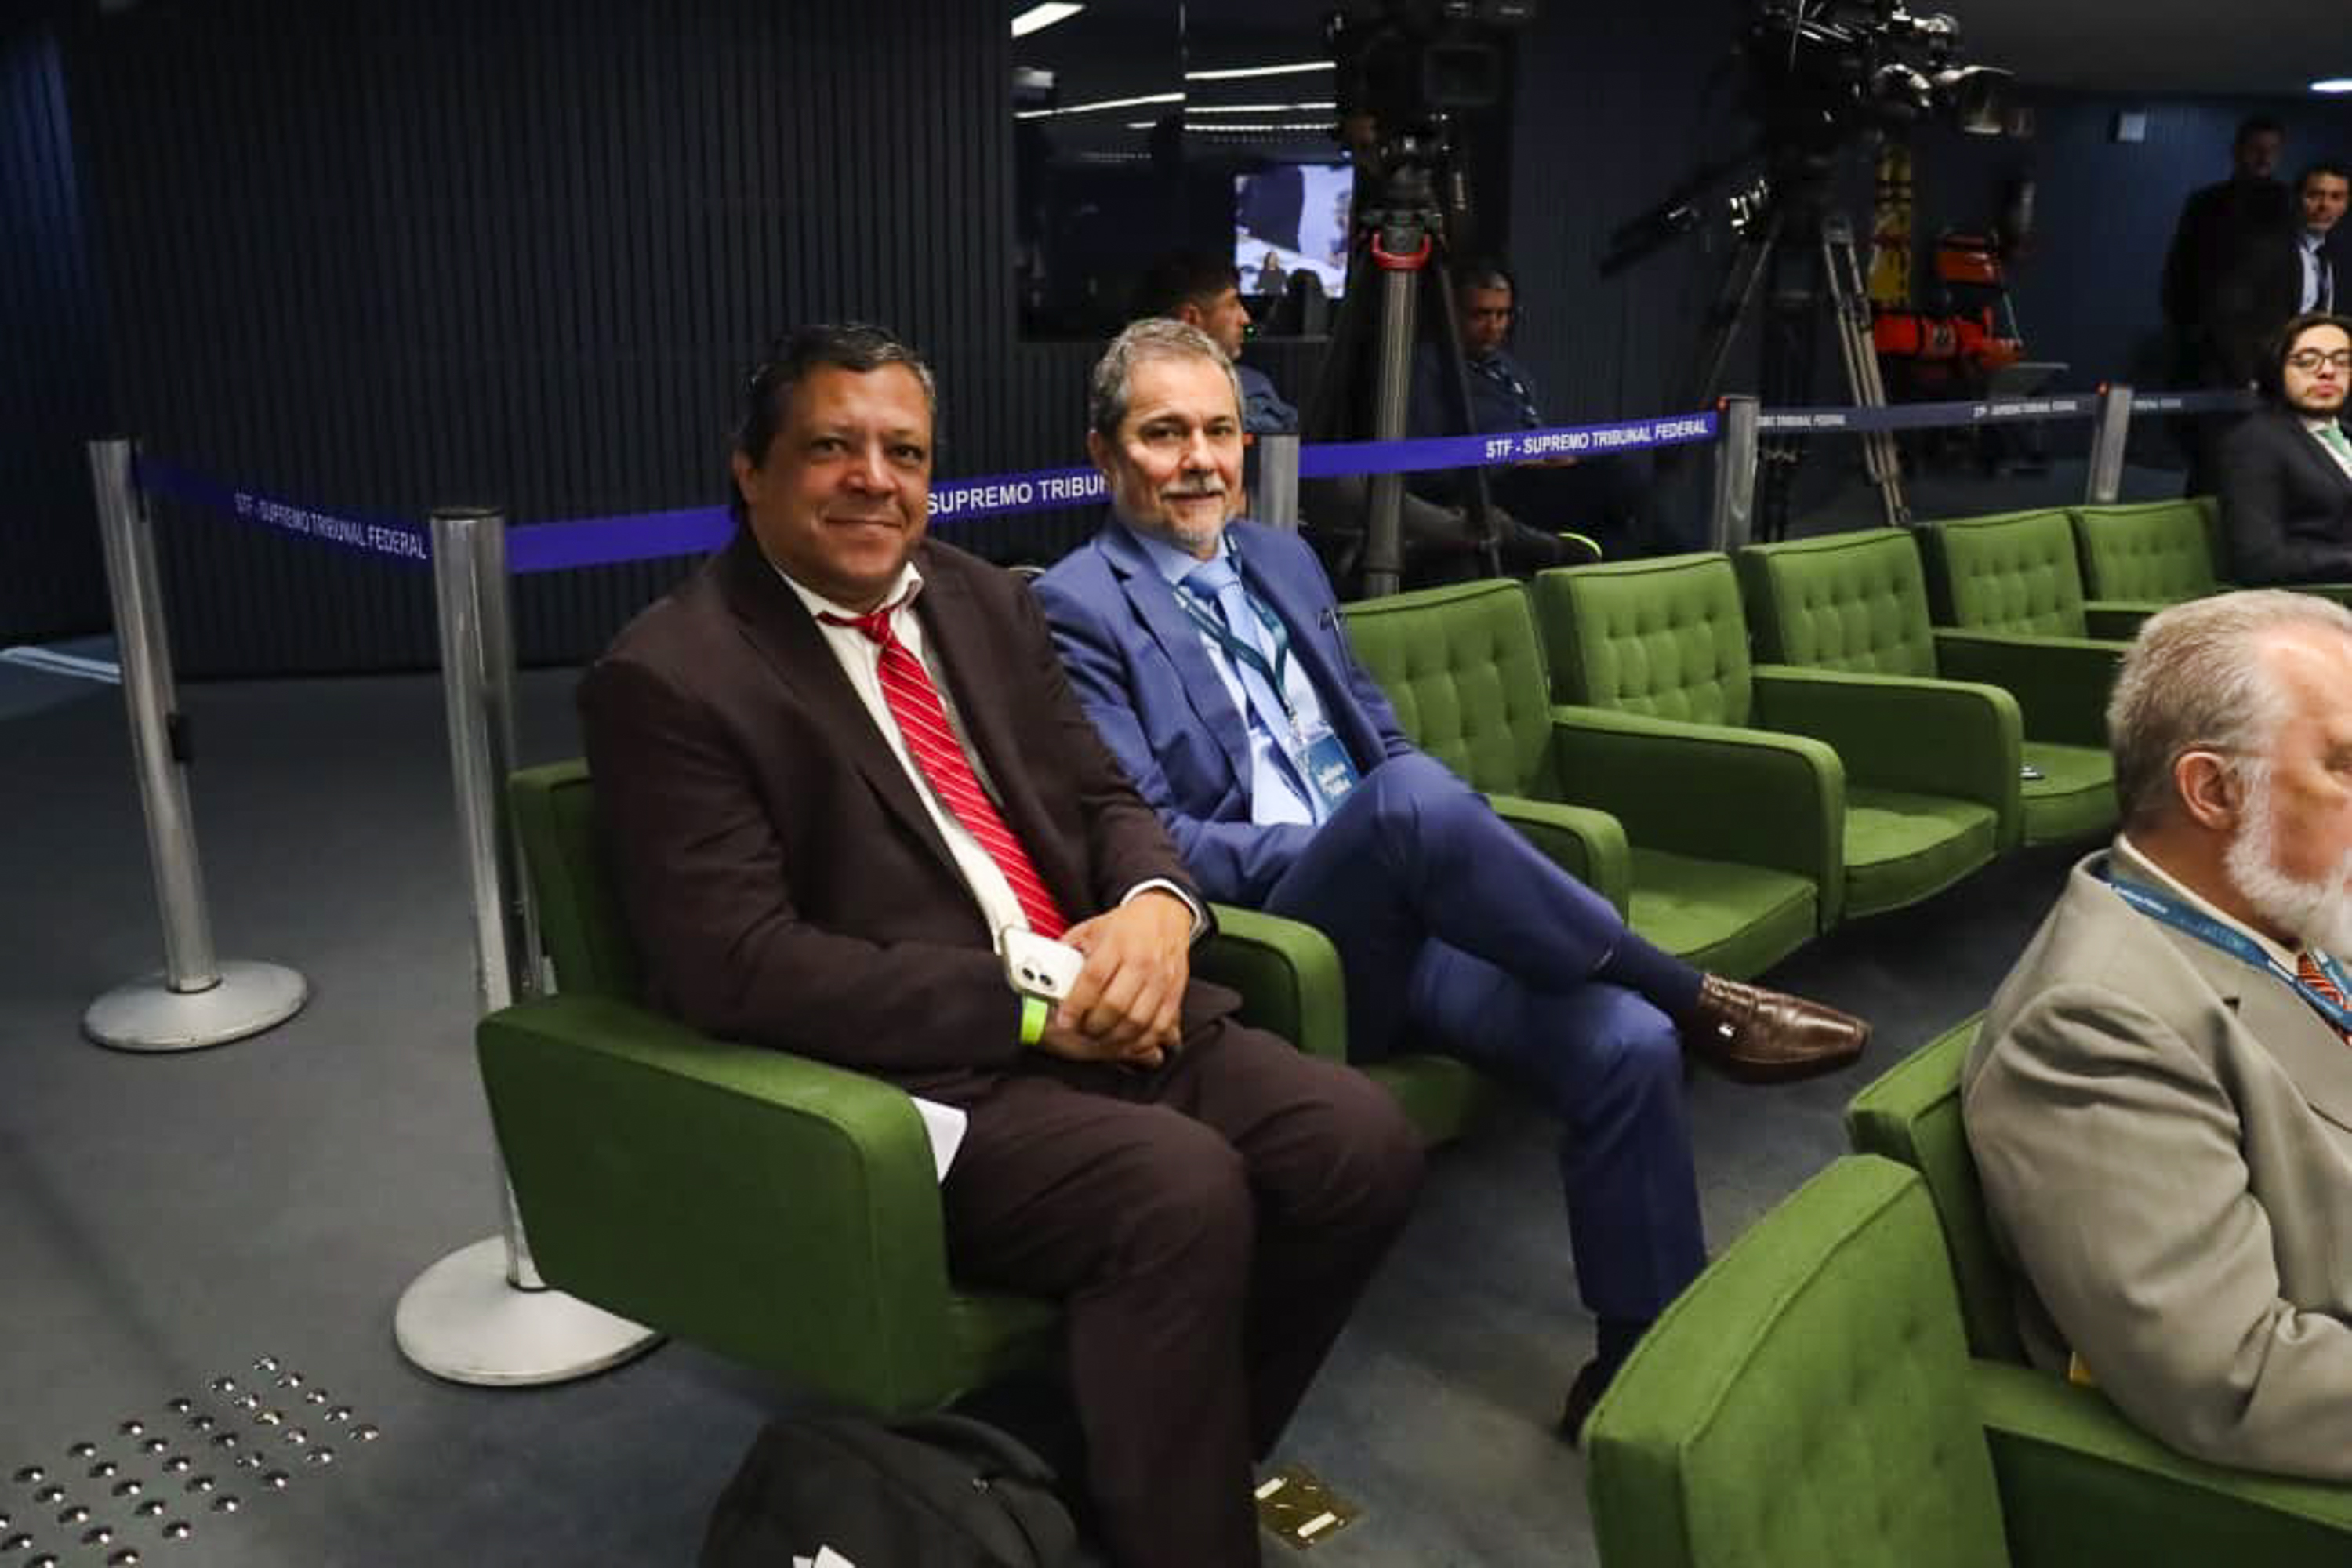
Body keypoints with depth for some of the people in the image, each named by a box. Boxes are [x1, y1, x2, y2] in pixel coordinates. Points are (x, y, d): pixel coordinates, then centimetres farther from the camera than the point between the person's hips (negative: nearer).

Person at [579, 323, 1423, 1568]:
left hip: (1099, 1011, 7)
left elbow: (1102, 798, 14)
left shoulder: (984, 600, 13)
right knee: (1183, 1188, -30)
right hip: (914, 1080, -7)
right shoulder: (669, 678, -9)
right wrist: (1029, 1002, -18)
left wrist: (1154, 907, -11)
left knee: (1362, 1143, -12)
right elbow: (738, 967, -17)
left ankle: (1191, 1456, 12)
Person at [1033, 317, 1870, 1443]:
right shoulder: (1078, 609, -3)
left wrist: (1438, 857, -1)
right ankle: (1700, 1002, -15)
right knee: (1410, 798, -36)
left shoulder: (1284, 561, 20)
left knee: (1627, 1044, -19)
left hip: (1397, 923, 6)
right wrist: (1383, 843, -19)